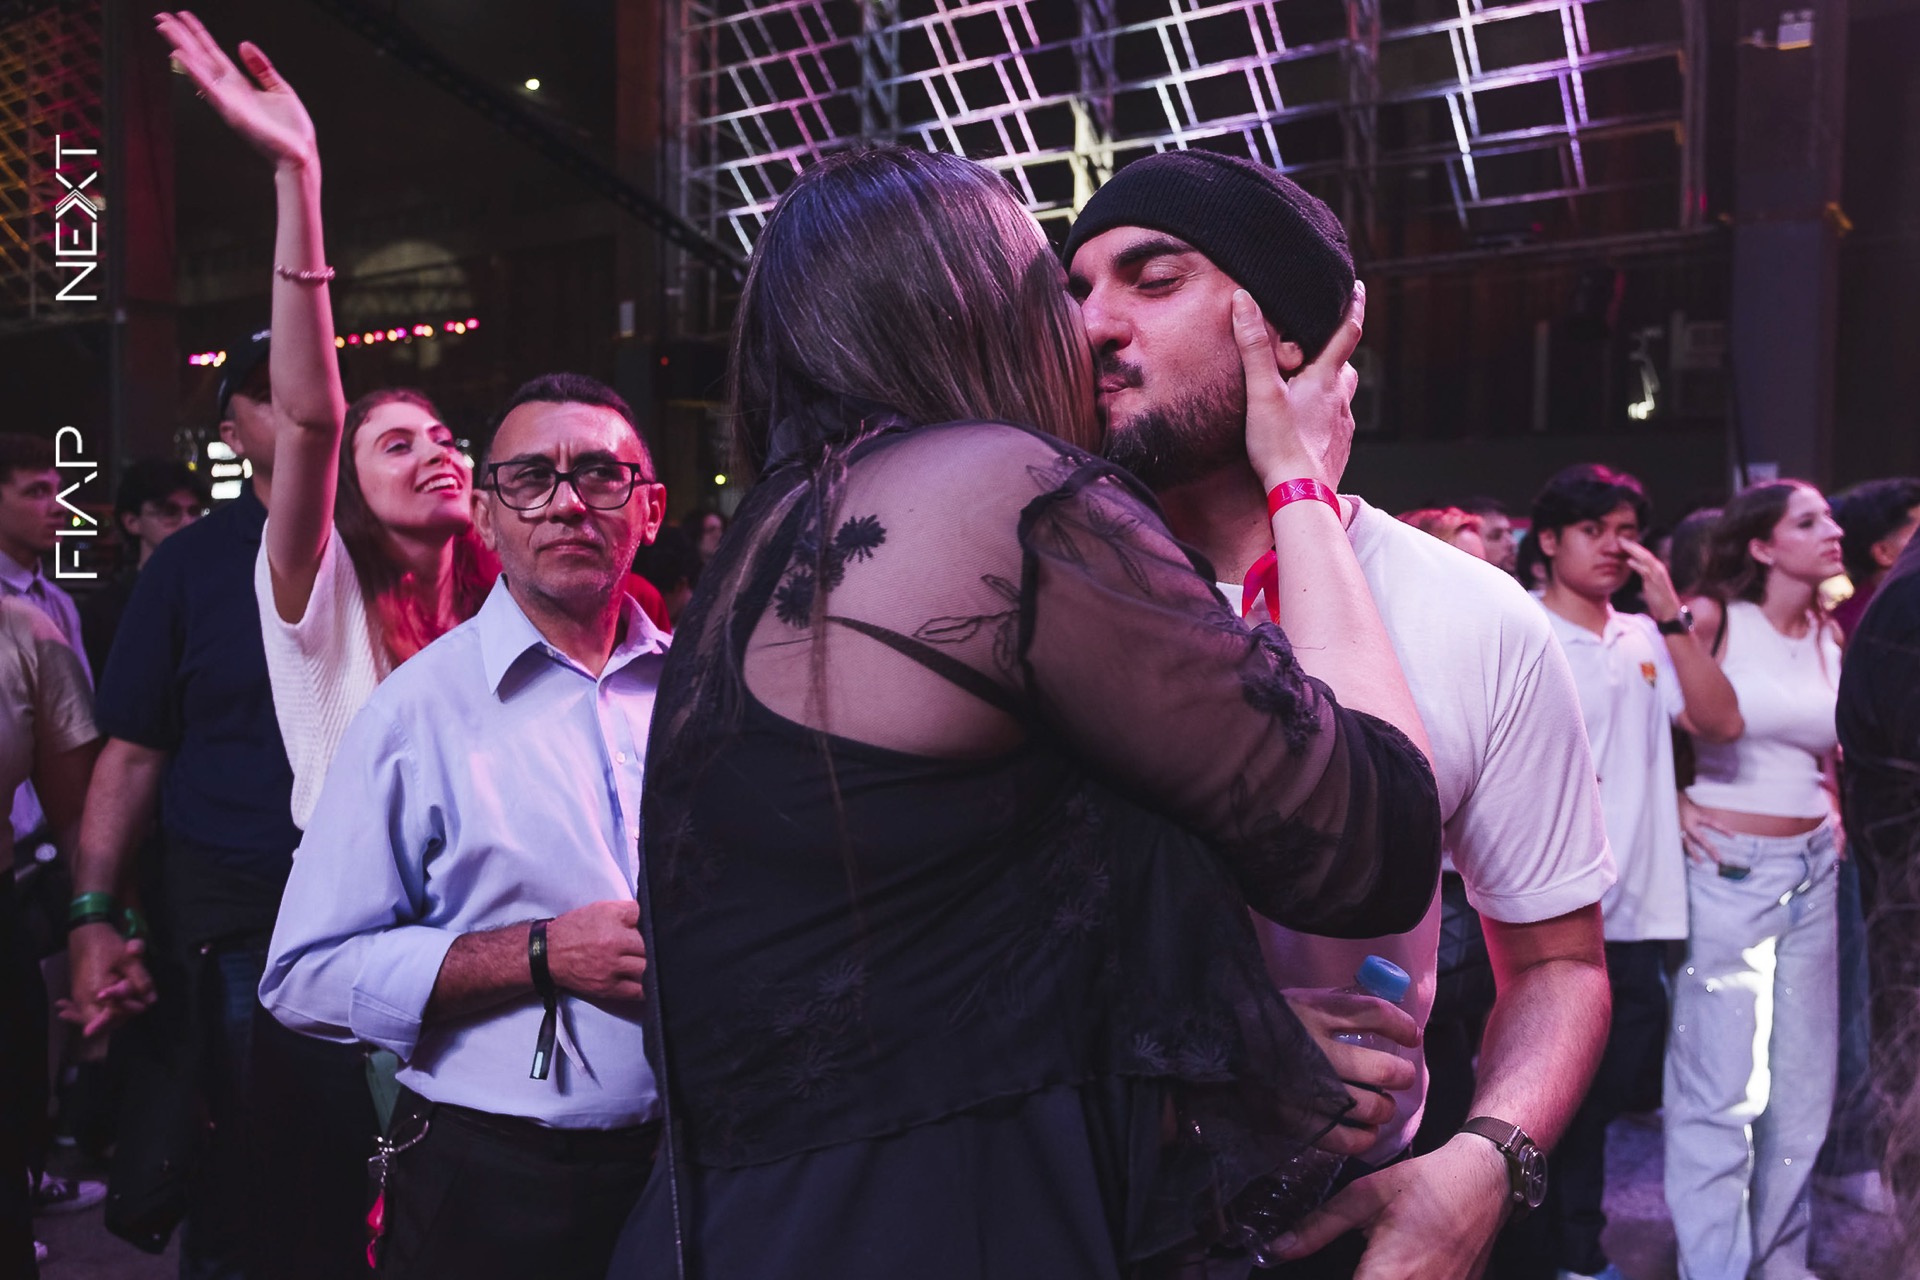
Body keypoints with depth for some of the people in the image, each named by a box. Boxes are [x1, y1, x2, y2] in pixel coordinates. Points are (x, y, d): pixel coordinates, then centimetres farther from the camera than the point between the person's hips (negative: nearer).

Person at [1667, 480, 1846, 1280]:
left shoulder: (1831, 636, 10)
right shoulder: (1713, 619, -8)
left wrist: (1838, 815, 10)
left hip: (1814, 869, 6)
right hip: (1727, 865, -6)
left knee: (1805, 1081, 12)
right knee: (1721, 1086, -3)